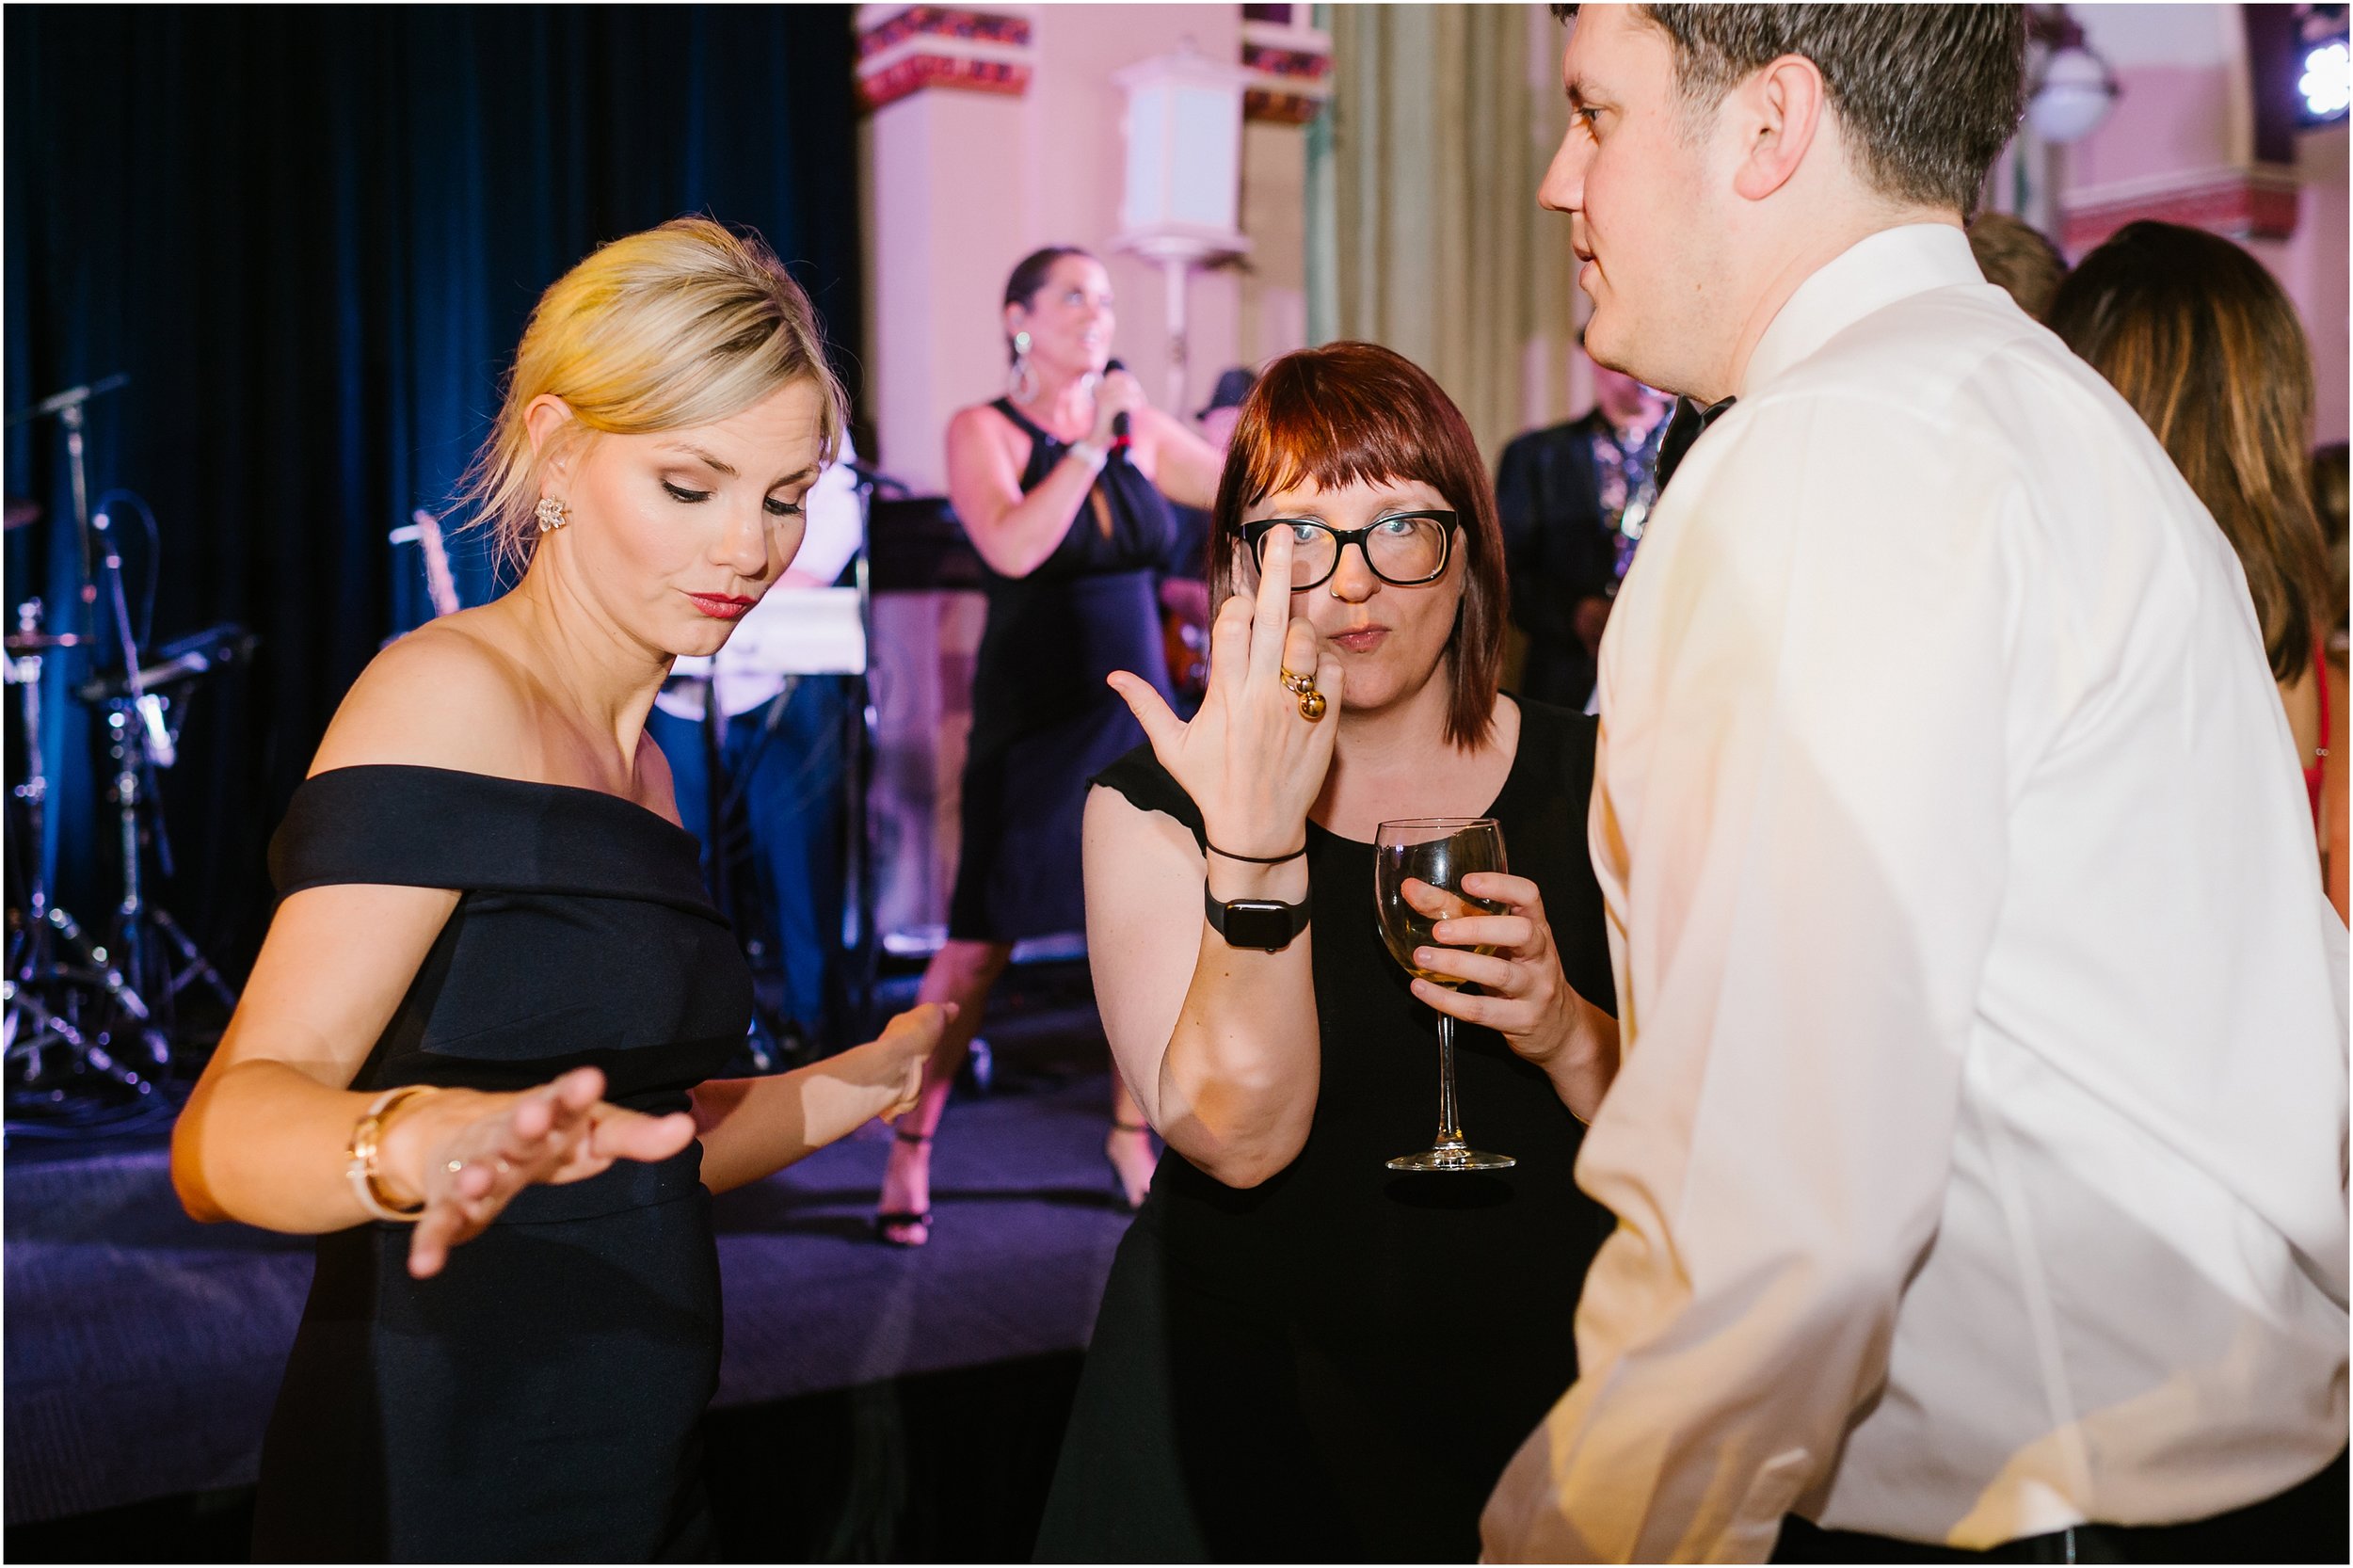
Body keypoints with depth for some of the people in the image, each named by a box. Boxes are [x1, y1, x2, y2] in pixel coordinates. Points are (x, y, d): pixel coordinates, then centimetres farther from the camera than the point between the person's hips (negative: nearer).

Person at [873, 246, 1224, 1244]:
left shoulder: (1139, 431, 8)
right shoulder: (982, 431, -5)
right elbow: (1013, 546, -22)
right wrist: (1091, 442, -21)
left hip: (1137, 714, 5)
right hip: (1031, 721, -4)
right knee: (981, 943, -3)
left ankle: (1133, 1137, 23)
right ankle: (909, 1152, 11)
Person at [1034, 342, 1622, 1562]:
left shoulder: (1586, 778, -2)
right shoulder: (1160, 800, -7)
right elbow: (1239, 1136, -19)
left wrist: (1569, 1036, -22)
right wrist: (1255, 840, -30)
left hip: (1540, 1400, 2)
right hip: (1249, 1409, -2)